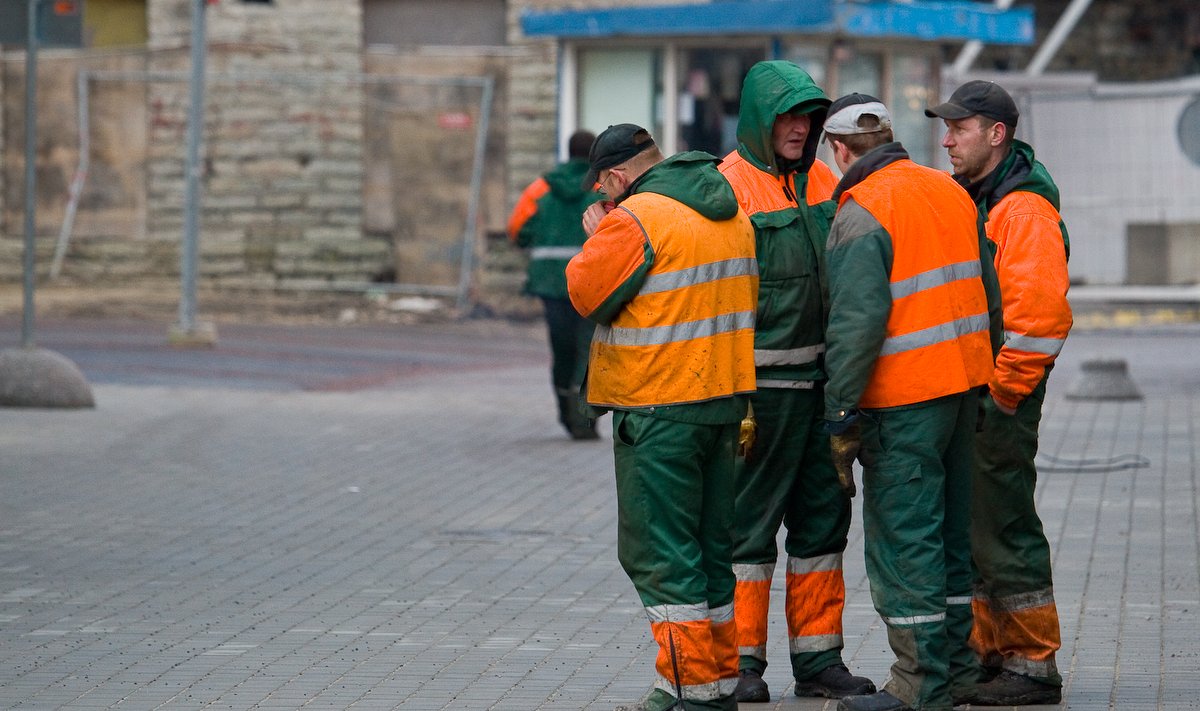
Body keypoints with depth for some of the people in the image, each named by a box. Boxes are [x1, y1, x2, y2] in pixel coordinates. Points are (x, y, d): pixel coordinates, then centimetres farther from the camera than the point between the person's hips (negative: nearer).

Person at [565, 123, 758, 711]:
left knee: (658, 550, -2)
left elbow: (587, 293, -9)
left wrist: (597, 238, 6)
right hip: (725, 397, 8)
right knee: (710, 545, 15)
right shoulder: (731, 213, 12)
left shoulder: (635, 219, -15)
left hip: (659, 408, -8)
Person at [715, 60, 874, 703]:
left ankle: (818, 659, 18)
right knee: (750, 521, -1)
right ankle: (742, 662, 6)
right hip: (763, 380, -7)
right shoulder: (730, 186, -9)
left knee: (823, 518, 10)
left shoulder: (821, 180, 11)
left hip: (824, 376, 7)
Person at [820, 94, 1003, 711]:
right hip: (964, 382, 8)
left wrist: (841, 414, -14)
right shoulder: (951, 193, 11)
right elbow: (988, 294, 16)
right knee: (948, 529, 16)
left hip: (904, 398, -8)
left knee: (901, 537, -3)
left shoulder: (862, 214, -13)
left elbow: (855, 323, -19)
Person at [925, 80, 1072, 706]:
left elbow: (1040, 313, -23)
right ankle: (987, 654, 22)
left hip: (999, 398, -10)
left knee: (1003, 527, -7)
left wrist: (1000, 394, -18)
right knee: (967, 528, 13)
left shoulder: (1025, 208, -16)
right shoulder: (964, 197, 15)